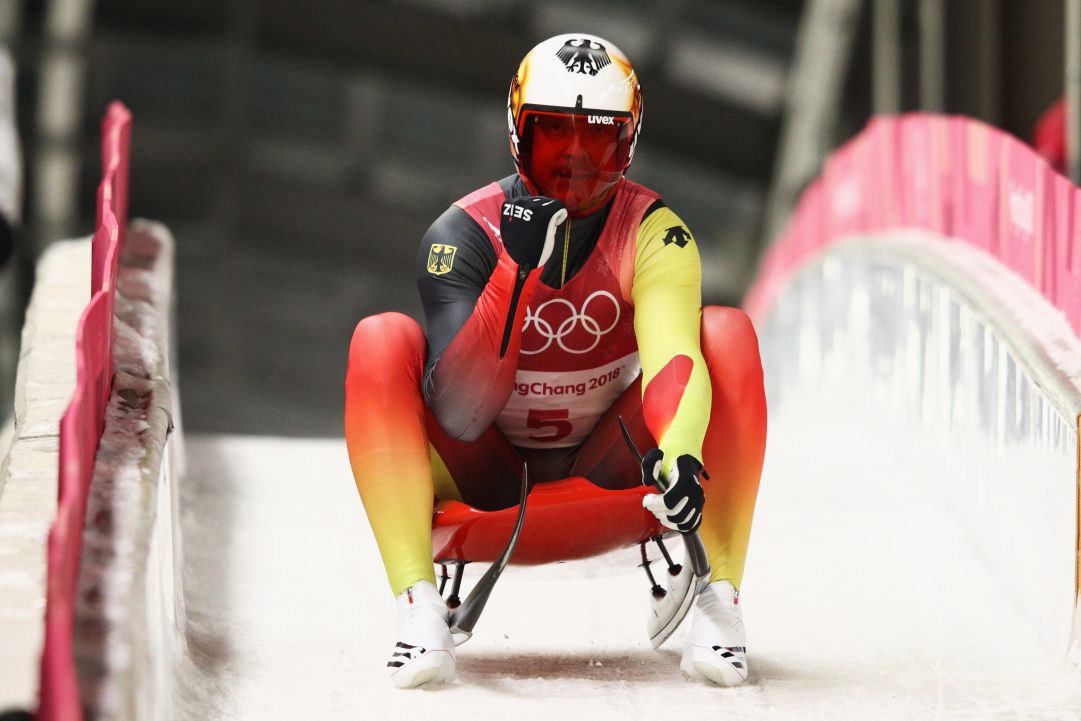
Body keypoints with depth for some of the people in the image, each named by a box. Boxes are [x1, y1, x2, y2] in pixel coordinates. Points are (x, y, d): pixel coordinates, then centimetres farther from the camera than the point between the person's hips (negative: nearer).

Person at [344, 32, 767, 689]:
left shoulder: (654, 233, -15)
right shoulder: (464, 234, -18)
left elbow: (674, 358, -32)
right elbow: (458, 416, -29)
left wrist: (681, 452, -55)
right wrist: (517, 266, -40)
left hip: (609, 475, 1)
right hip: (486, 478, -1)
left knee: (728, 333, -21)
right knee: (382, 342, -25)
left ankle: (719, 601, -24)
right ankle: (418, 606, -32)